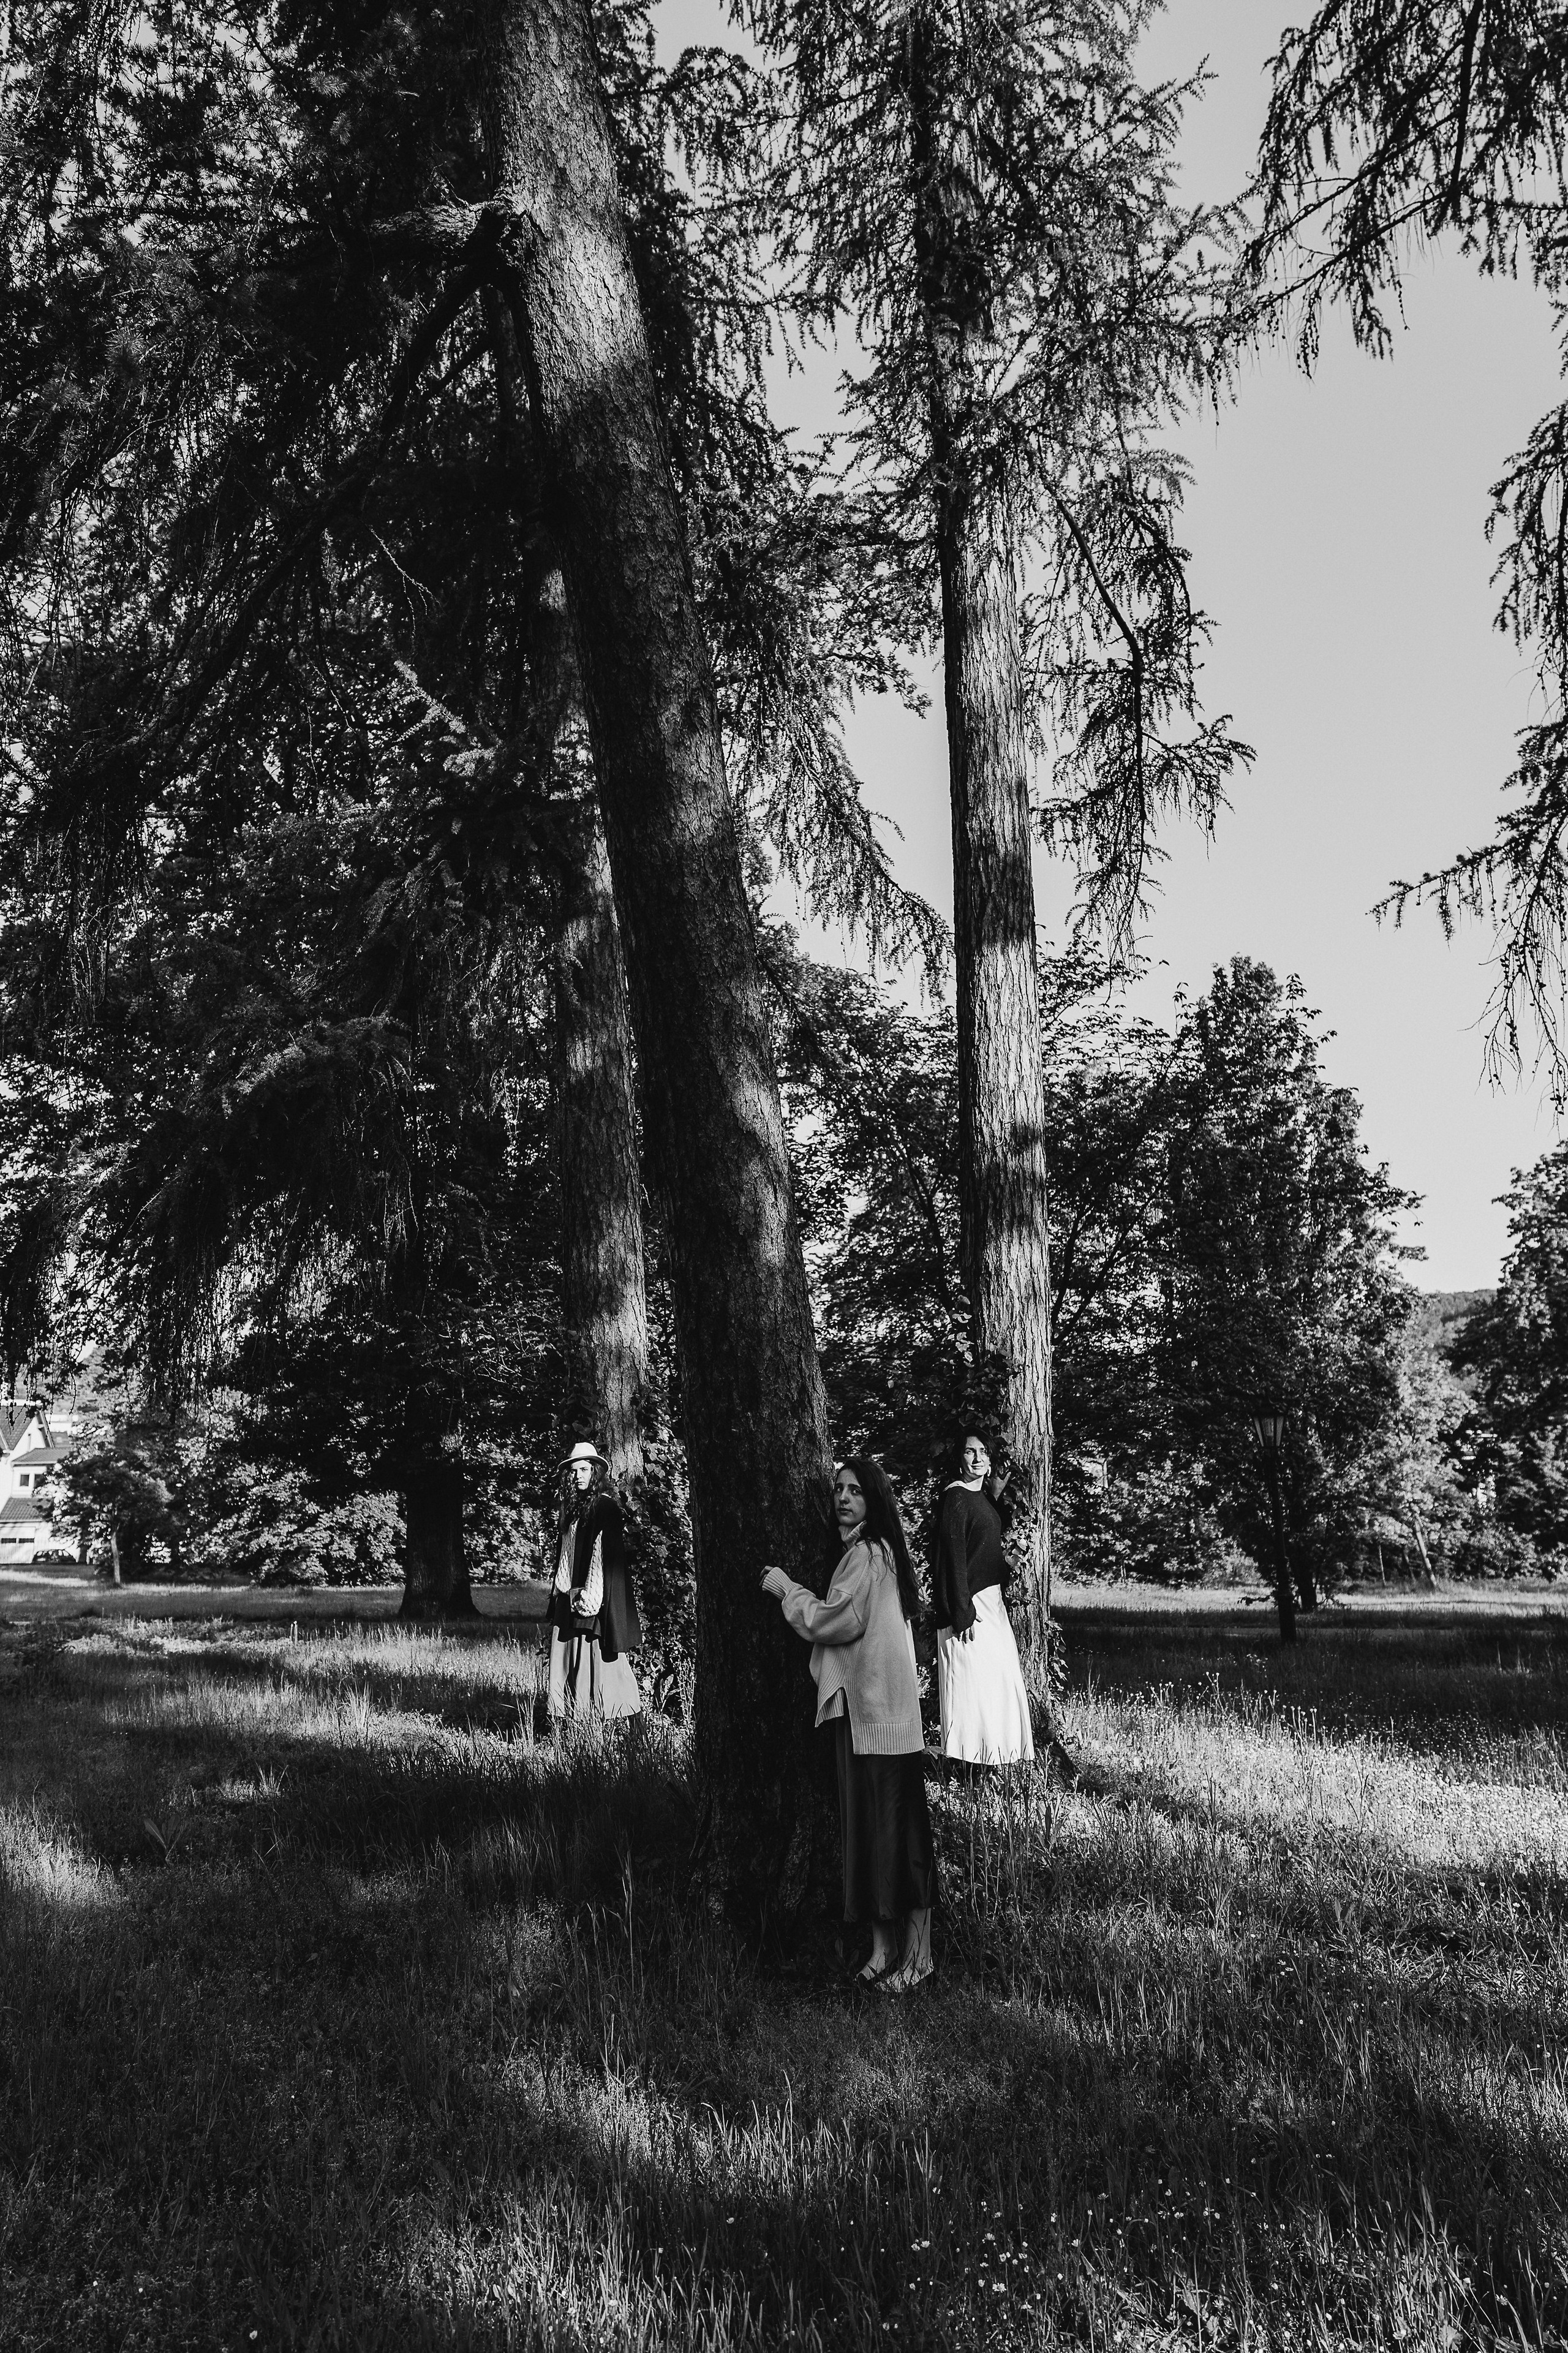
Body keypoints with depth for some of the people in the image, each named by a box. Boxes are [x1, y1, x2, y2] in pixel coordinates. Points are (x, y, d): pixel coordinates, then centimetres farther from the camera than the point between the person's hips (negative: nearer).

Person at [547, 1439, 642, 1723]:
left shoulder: (605, 1507, -8)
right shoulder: (570, 1508, 16)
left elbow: (607, 1556, -14)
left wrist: (591, 1596, -20)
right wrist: (559, 1594, 15)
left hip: (594, 1594, -8)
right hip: (568, 1598, 8)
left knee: (595, 1657, -7)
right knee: (568, 1656, 5)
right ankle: (564, 1718, 8)